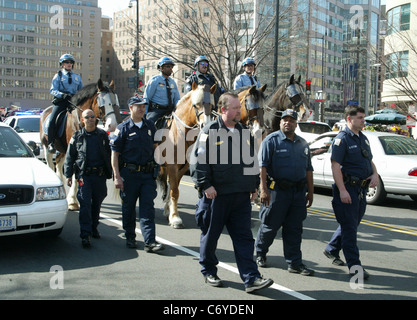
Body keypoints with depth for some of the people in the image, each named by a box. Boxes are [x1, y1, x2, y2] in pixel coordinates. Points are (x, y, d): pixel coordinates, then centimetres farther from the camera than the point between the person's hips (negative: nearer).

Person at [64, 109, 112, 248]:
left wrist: (109, 173, 9)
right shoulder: (77, 136, 4)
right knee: (85, 204, -9)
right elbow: (69, 157, 8)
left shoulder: (103, 135, 7)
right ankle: (85, 235, -8)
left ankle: (94, 228, 31)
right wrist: (68, 175, 1)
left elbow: (109, 155, 12)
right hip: (84, 175, -2)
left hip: (100, 175, 2)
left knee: (97, 203, 12)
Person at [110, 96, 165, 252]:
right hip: (129, 173, -2)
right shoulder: (123, 128, -4)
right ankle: (130, 238, 26)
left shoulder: (150, 126, 8)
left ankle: (150, 242, -4)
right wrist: (117, 177, -13)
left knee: (147, 208, -3)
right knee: (129, 207, 9)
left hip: (148, 173, 3)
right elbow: (114, 154, -6)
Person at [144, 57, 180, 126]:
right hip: (156, 110, -5)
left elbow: (177, 99, 17)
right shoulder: (154, 80, -1)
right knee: (149, 121, -31)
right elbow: (146, 98, -2)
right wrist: (144, 114, -10)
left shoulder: (172, 82, 15)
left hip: (170, 111, 5)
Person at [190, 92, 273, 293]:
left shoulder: (244, 132, 14)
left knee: (244, 238, 1)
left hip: (241, 196, 4)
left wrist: (254, 185, 17)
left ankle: (251, 279, 1)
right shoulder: (210, 132, -4)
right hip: (216, 194, -4)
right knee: (210, 235, 9)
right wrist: (205, 185, -15)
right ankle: (209, 272, 28)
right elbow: (198, 161, -8)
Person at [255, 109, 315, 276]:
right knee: (270, 225, 4)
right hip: (277, 190, -5)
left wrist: (310, 192, 15)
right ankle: (260, 254, 27)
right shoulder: (271, 140, -3)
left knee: (294, 229, 7)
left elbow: (308, 169, 19)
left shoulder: (303, 143, 15)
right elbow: (262, 166, -11)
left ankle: (295, 263, 13)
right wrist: (263, 189, -18)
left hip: (299, 192, 5)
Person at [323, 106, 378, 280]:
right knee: (349, 227, -4)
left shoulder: (363, 138, 15)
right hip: (348, 188, -8)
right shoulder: (342, 138, -11)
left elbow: (370, 160, 24)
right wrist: (342, 190, -23)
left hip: (361, 188, 8)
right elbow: (335, 166, -17)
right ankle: (354, 265, 0)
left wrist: (375, 174, 3)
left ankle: (331, 249, 35)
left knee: (351, 224, 17)